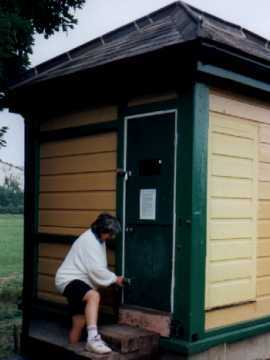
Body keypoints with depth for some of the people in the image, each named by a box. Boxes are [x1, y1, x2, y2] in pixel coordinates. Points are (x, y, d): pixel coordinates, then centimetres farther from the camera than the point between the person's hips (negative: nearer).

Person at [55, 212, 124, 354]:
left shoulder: (97, 240, 14)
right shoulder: (89, 240, -17)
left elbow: (97, 268, 22)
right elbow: (96, 269, -23)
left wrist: (112, 278, 9)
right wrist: (114, 279, -12)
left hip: (79, 281, 11)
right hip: (69, 280, -11)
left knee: (79, 323, 11)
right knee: (94, 296, -37)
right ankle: (93, 338, -49)